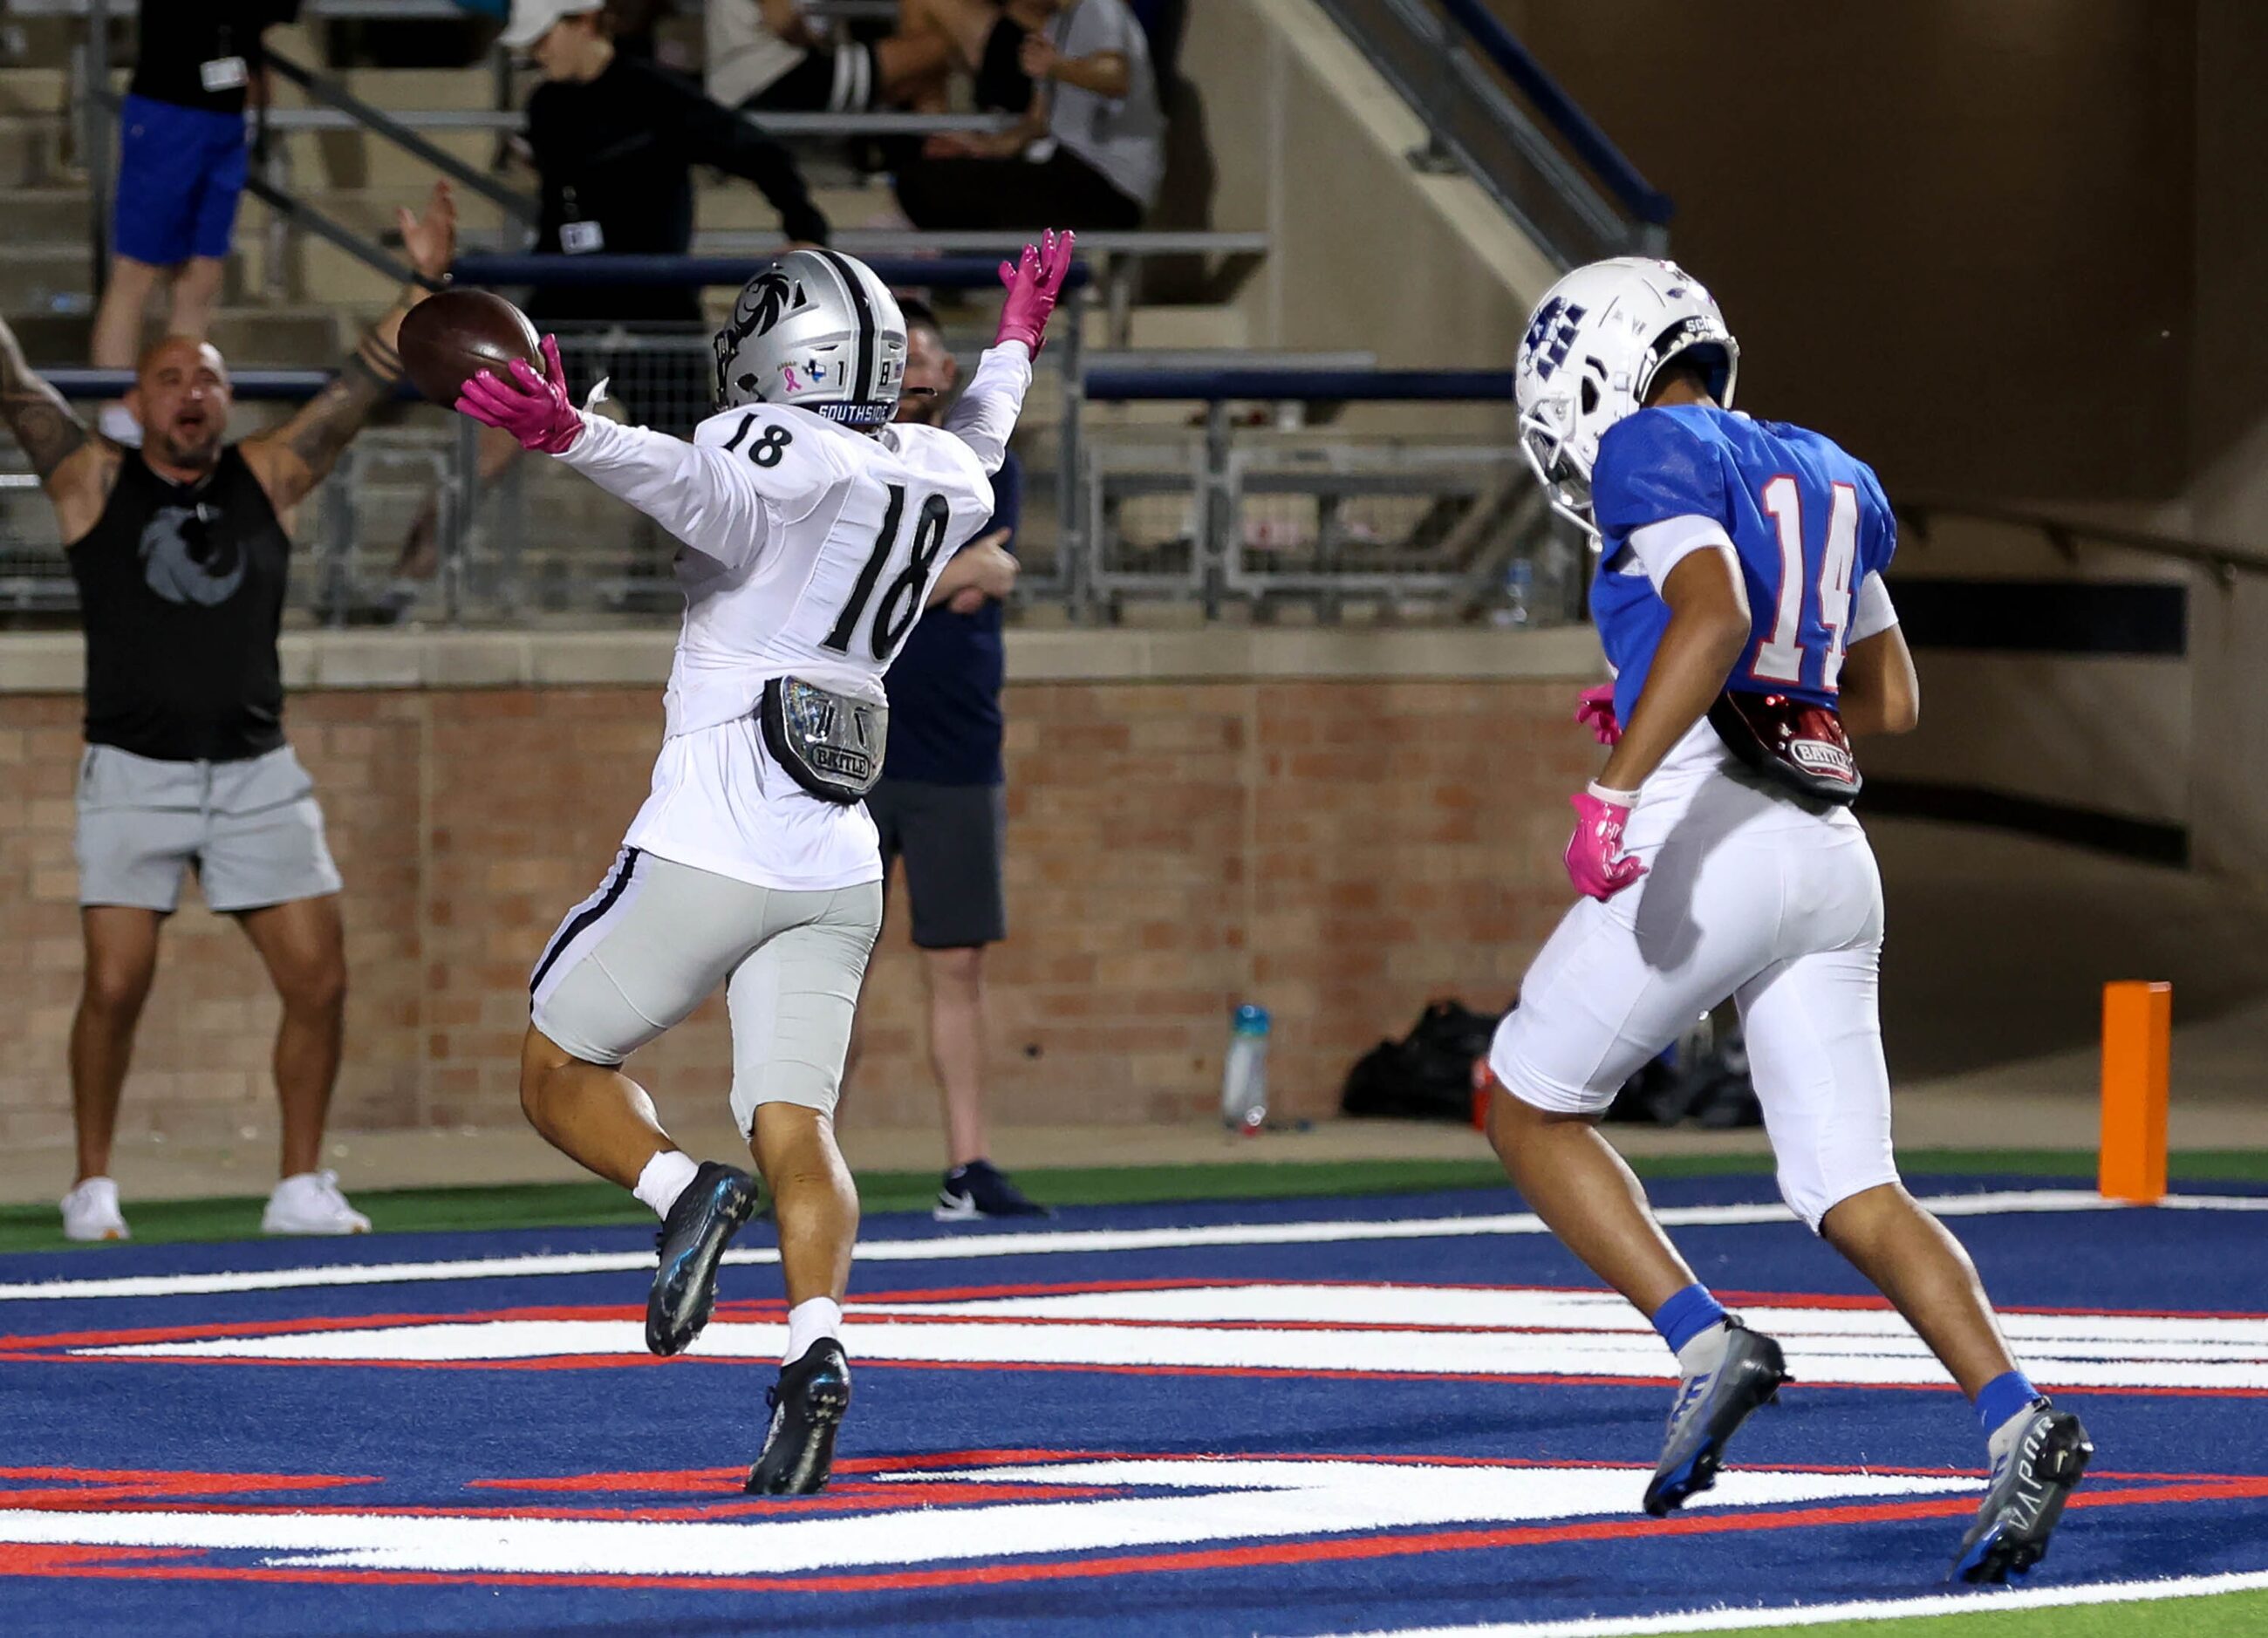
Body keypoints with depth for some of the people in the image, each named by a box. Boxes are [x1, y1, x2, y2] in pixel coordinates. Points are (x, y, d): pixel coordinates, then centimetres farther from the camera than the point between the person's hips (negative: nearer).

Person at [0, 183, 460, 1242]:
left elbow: (360, 388, 6)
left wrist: (424, 285, -2)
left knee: (318, 980, -3)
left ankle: (301, 1187, 9)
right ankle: (93, 1188, 7)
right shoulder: (94, 484, 4)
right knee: (116, 986, -9)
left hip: (257, 774, 3)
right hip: (134, 774, -3)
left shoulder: (267, 481, 9)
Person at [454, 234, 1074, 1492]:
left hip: (711, 840, -6)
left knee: (560, 1070, 9)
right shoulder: (942, 479, 13)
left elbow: (710, 495, -32)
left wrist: (573, 436, -48)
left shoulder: (771, 449, -9)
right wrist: (1015, 348, 58)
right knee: (794, 1128, -1)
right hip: (837, 866, 6)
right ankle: (815, 1349, -24)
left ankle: (685, 1193, -16)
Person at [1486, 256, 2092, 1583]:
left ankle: (1706, 1343, -7)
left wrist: (1617, 787, -29)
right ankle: (2018, 1424, -14)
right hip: (1832, 860, 7)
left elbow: (1712, 614, -22)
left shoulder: (1654, 454, -2)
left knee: (1528, 1109, 10)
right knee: (1853, 1192, 5)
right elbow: (1891, 703, 28)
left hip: (1708, 835, -7)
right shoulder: (1828, 478, 22)